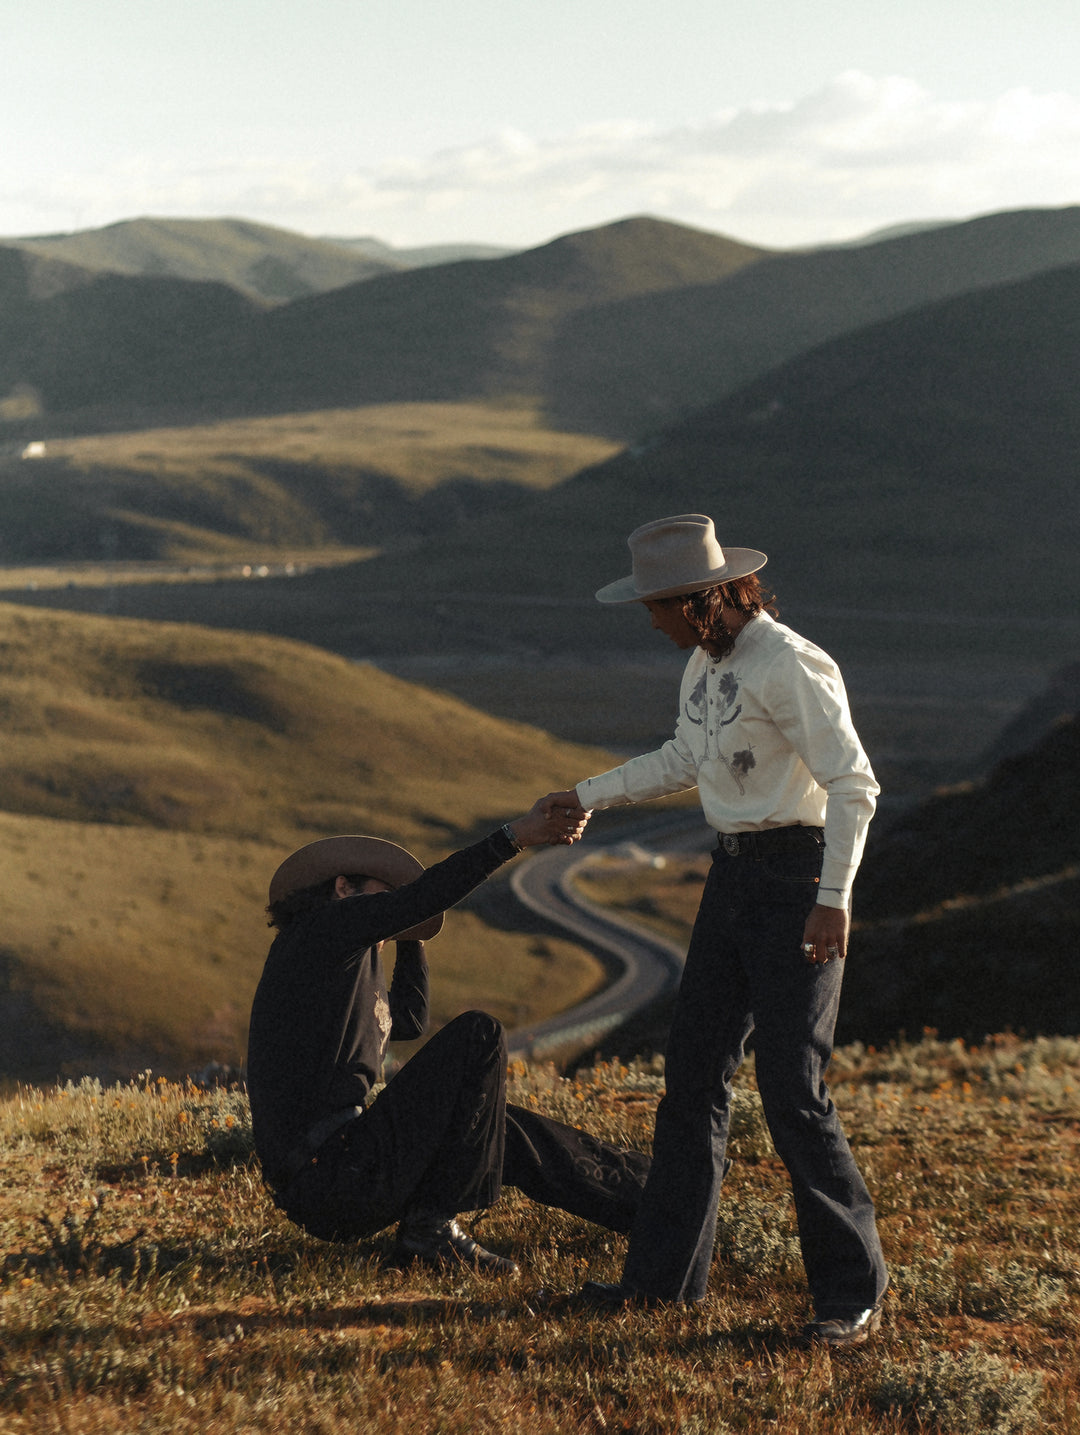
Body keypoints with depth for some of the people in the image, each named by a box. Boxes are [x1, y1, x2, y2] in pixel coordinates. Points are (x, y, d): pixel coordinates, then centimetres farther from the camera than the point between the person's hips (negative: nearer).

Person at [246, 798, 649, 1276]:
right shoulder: (324, 924, -2)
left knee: (508, 1133, 16)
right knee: (477, 1036, -9)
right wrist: (516, 835, -15)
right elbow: (425, 895, -13)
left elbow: (409, 1019, 37)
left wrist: (411, 935, 34)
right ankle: (431, 1226, -9)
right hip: (340, 1174, -10)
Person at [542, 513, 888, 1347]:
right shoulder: (707, 662, 9)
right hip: (734, 876, 9)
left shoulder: (790, 666, -18)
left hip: (798, 881, -9)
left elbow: (853, 784, -20)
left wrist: (834, 896, -26)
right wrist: (590, 795, 32)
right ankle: (667, 1271, 20)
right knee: (694, 1075, 10)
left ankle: (855, 1292, 2)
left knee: (793, 1091, -9)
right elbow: (687, 761, 26)